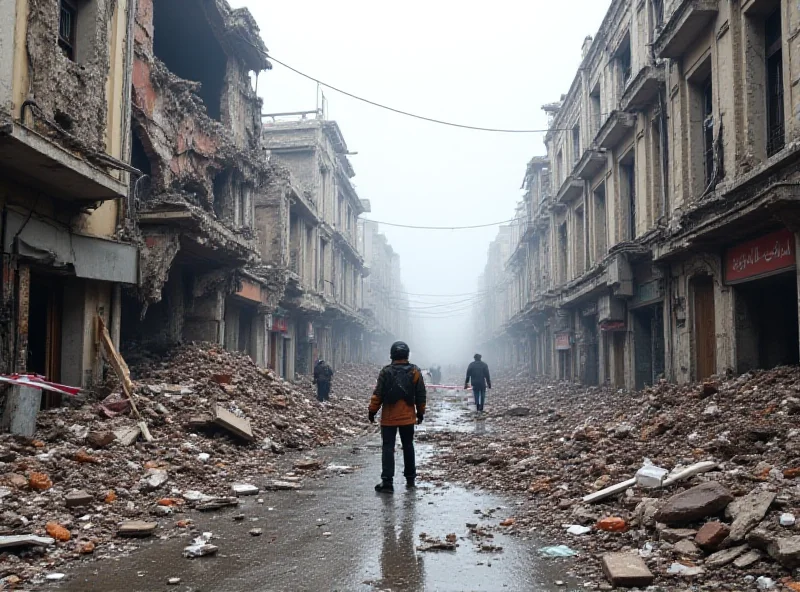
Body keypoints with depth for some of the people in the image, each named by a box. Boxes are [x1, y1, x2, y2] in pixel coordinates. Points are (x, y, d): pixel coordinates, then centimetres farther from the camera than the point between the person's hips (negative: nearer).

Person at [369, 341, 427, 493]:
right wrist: (420, 412, 14)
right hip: (408, 418, 3)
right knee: (408, 446, 15)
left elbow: (378, 395, -9)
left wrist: (372, 411, 1)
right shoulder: (415, 372, 0)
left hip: (389, 418, -2)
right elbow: (421, 395, 4)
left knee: (388, 448, 0)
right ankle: (410, 479, 22)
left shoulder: (386, 372, -8)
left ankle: (387, 482, -5)